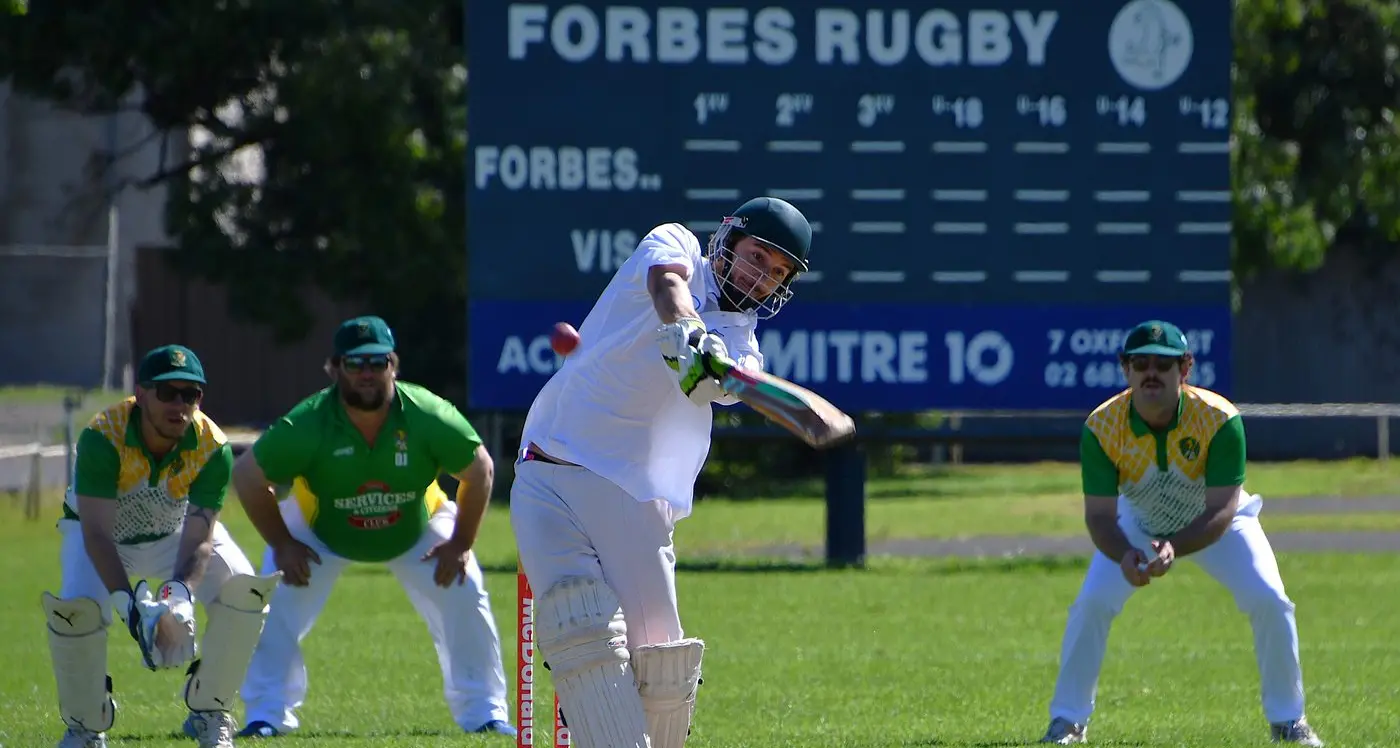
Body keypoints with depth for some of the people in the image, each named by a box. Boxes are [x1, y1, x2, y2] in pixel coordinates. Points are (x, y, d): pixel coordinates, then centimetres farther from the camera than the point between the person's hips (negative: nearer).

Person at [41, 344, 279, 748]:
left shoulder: (212, 447, -27)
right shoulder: (102, 438, -34)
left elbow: (199, 539, -29)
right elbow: (97, 534, -36)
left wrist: (180, 595, -50)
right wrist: (127, 603, -50)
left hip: (176, 530, 2)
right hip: (100, 531, -2)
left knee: (242, 589, -21)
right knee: (76, 607, -30)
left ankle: (208, 713, -1)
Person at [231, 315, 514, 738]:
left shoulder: (429, 417, -32)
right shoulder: (306, 426, -35)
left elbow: (480, 471, -16)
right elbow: (247, 476, -22)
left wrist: (460, 544, -14)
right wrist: (281, 544, -19)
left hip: (417, 528, 1)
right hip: (319, 530, -1)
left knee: (464, 596, -12)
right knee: (277, 605, -16)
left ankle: (484, 713, 2)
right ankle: (268, 715, -1)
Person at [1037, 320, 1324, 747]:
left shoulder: (1220, 420, -34)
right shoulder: (1102, 427, -30)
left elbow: (1220, 512, -33)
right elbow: (1099, 515, -27)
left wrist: (1175, 548, -51)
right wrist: (1124, 556, -49)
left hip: (1216, 522, -1)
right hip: (1138, 525, 1)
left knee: (1270, 602, -16)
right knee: (1092, 604, -17)